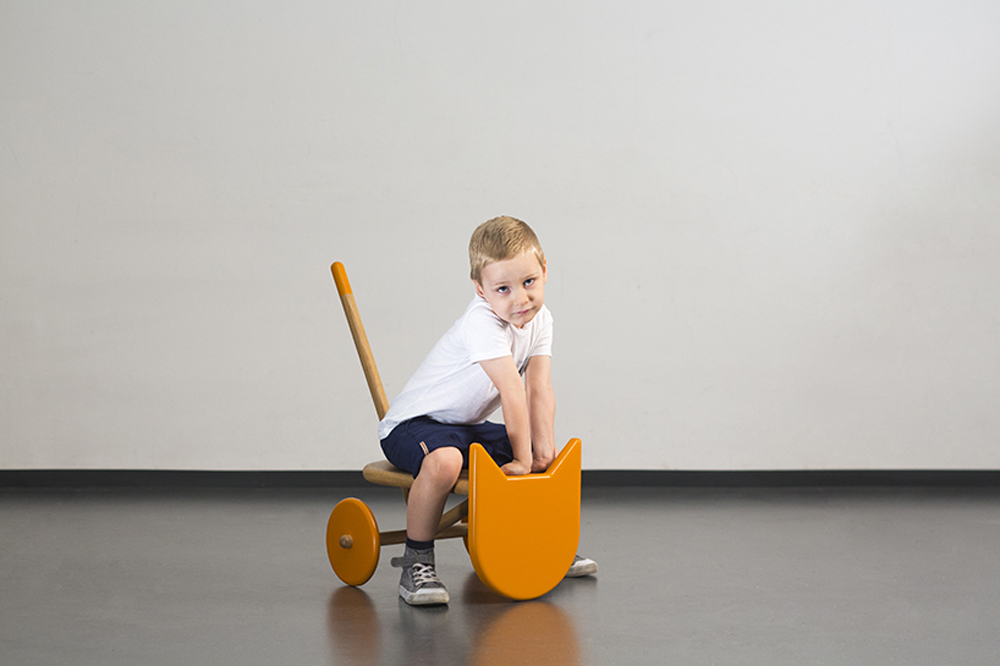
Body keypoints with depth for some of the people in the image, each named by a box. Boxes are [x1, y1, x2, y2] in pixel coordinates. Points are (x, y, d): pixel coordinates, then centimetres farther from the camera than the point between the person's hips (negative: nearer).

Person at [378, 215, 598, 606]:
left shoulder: (539, 320, -2)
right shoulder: (482, 323, -28)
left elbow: (539, 390, -9)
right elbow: (512, 392, -30)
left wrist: (543, 450, -18)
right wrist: (523, 459, -28)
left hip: (469, 427, 9)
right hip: (413, 424, -8)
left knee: (541, 454, 6)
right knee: (444, 460, -39)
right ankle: (416, 563, -25)